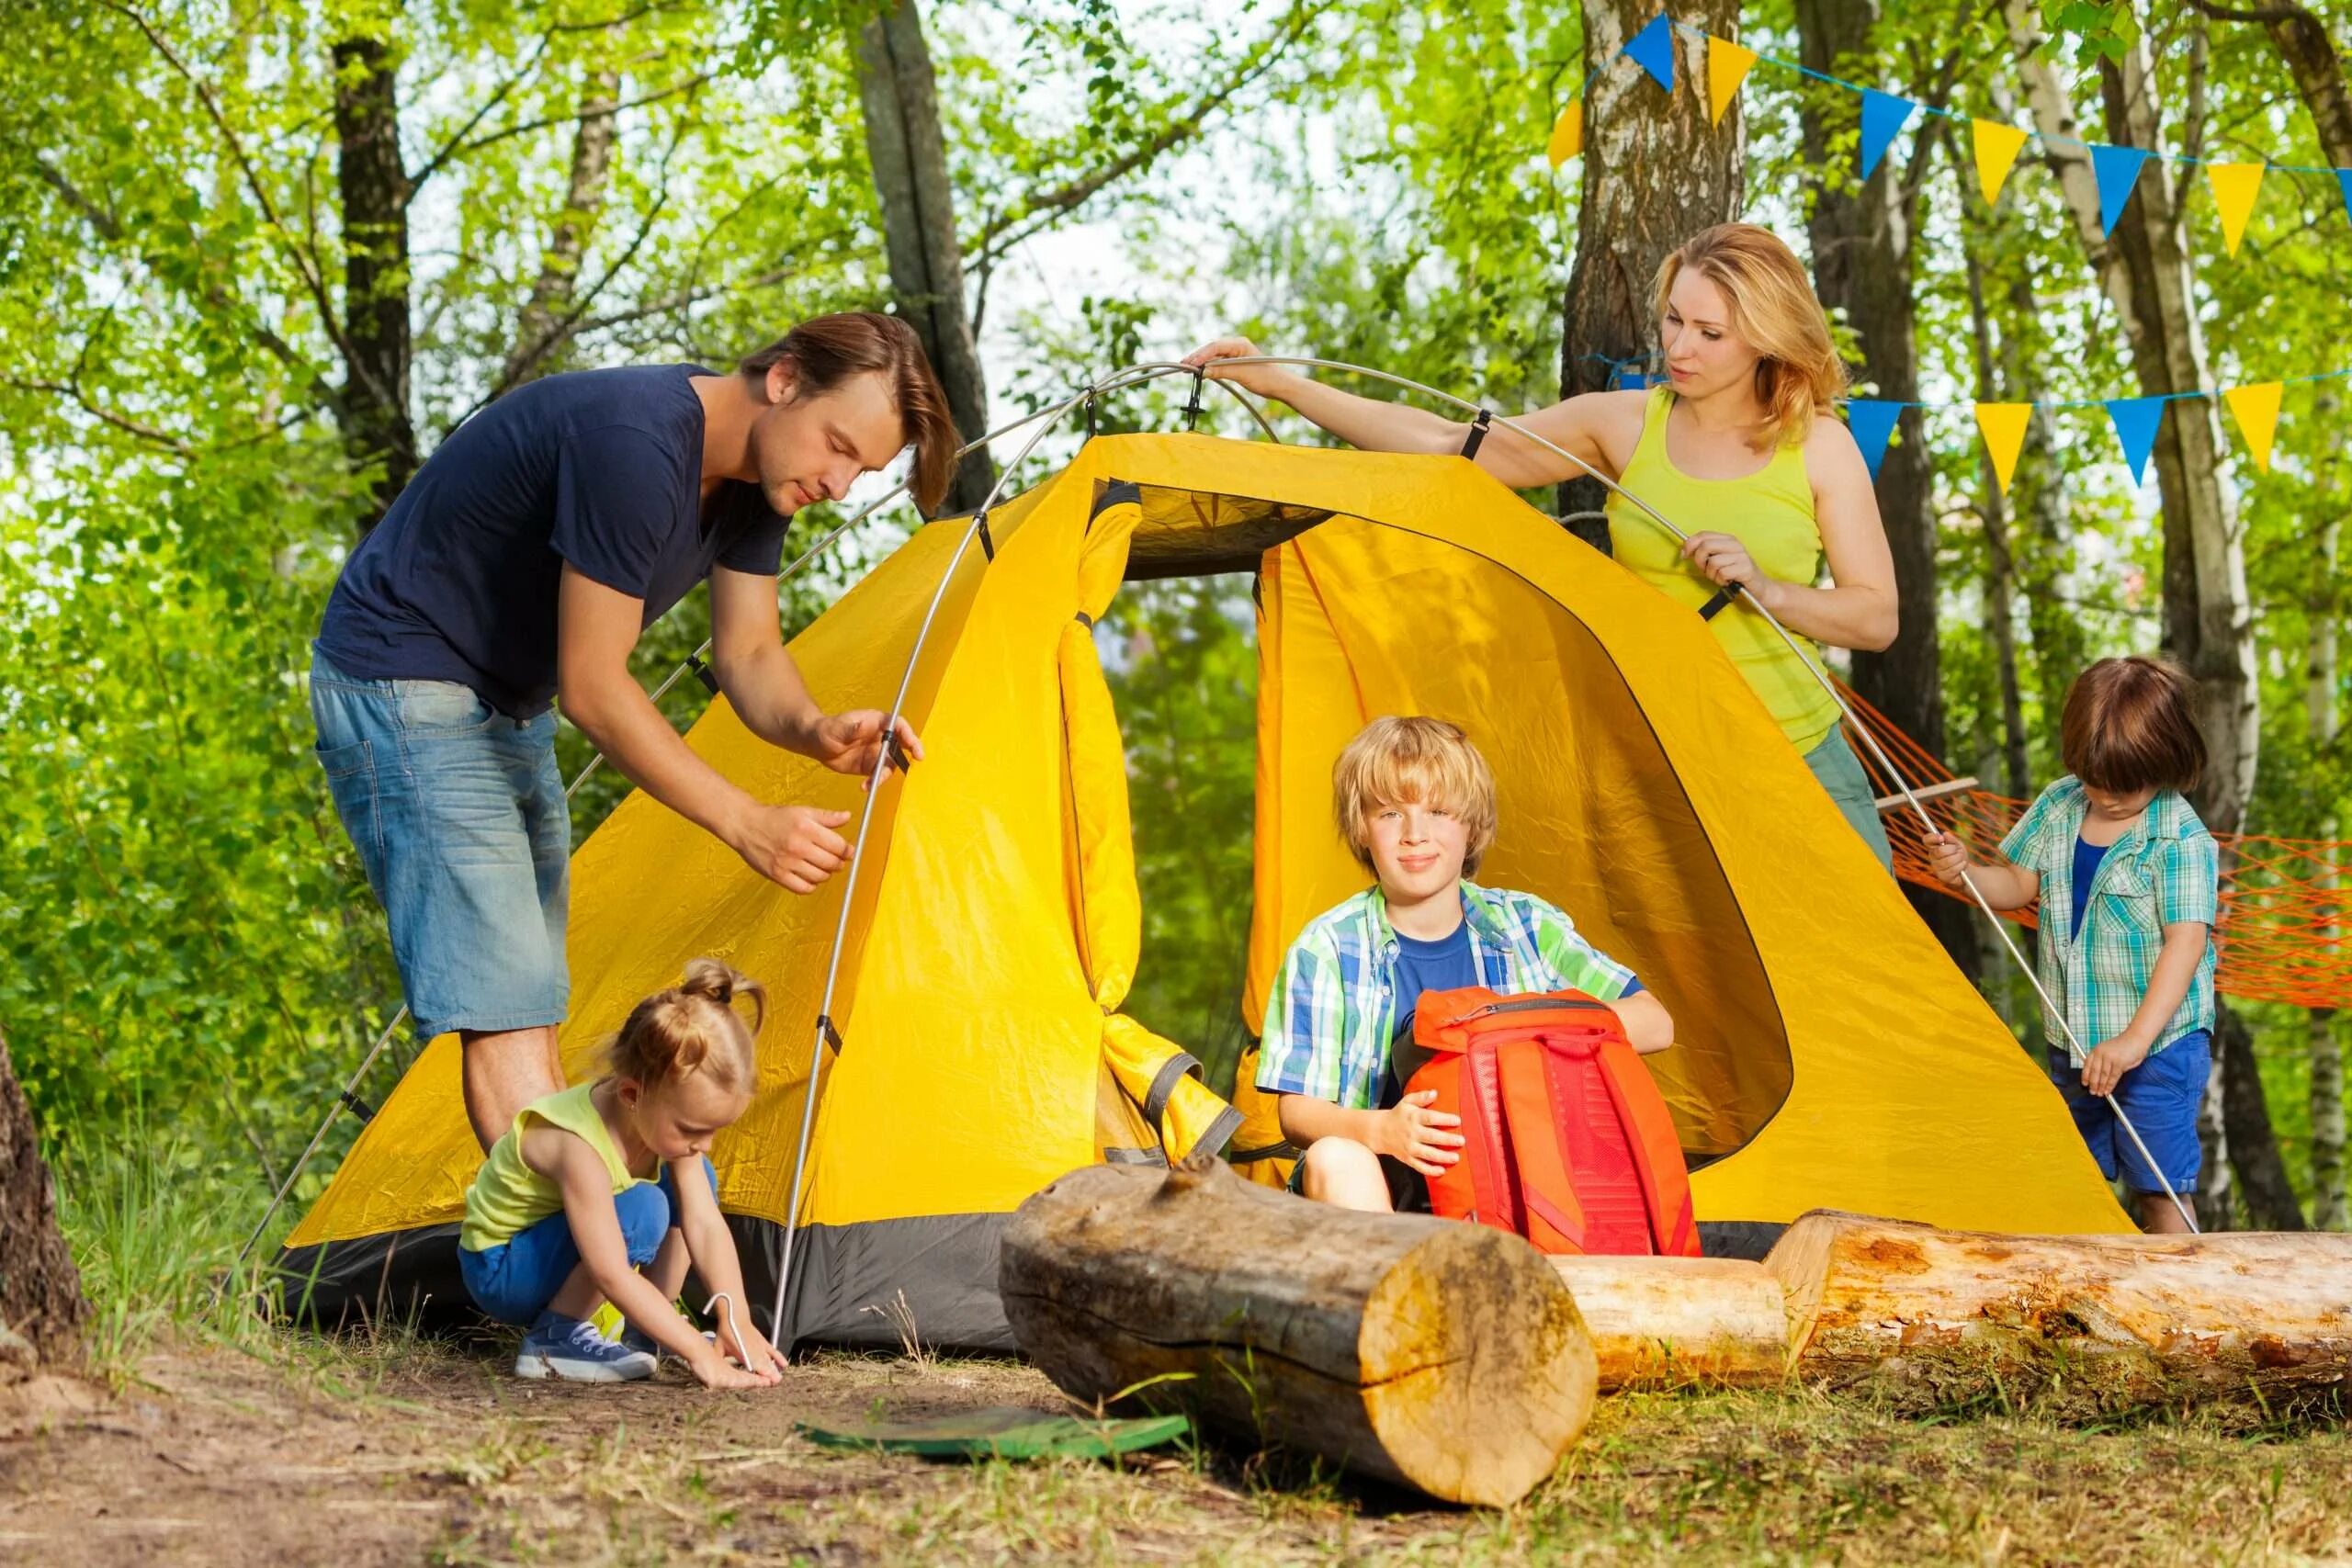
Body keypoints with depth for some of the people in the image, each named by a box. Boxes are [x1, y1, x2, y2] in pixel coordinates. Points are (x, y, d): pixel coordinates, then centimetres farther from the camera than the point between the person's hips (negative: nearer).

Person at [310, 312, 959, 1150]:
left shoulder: (754, 475, -3)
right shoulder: (634, 444, -31)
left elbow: (748, 654, 4)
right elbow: (592, 687, -28)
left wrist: (816, 731, -18)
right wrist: (746, 824, -27)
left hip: (506, 702, 10)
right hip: (402, 684, -10)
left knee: (529, 1014, 9)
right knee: (501, 1006, -17)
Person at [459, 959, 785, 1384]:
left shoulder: (665, 1120, -13)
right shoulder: (579, 1145, -36)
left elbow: (706, 1224, -14)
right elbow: (613, 1275, -40)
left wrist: (737, 1323, -24)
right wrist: (699, 1354, -41)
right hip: (499, 1273, -8)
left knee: (695, 1181, -1)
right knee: (642, 1209, -30)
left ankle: (647, 1332, 4)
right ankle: (553, 1340, -17)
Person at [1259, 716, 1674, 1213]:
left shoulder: (1525, 927, 3)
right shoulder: (1328, 949, -3)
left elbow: (1654, 1025, 2)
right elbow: (1297, 1111, -5)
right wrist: (1380, 1130, -28)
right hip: (1387, 1188, -1)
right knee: (1333, 1159, -34)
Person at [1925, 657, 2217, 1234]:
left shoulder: (2181, 838, -18)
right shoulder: (2058, 806, 0)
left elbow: (2186, 942, -23)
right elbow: (2019, 884, 12)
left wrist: (2135, 1040, -31)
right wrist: (1966, 872, -11)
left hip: (2157, 1040, -6)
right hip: (2073, 1037, 6)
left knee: (2158, 1185, -4)